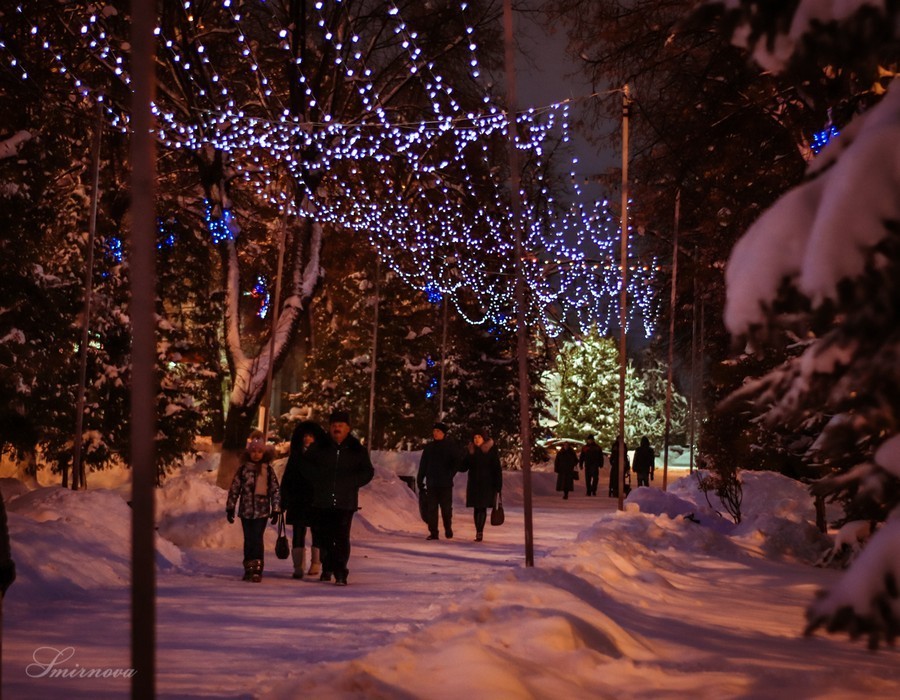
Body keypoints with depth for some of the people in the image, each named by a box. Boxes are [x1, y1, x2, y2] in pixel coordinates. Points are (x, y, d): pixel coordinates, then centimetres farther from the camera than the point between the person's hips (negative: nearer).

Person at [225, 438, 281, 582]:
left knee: (257, 539, -10)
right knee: (248, 540, 7)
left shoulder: (268, 470, 3)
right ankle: (248, 569, 14)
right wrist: (230, 508, 5)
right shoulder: (243, 469, 5)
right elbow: (234, 489, 6)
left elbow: (275, 490, 4)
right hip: (246, 510, 2)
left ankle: (257, 570, -9)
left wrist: (276, 510, 0)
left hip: (262, 511, -2)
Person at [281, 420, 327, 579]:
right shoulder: (296, 456, 8)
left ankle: (315, 564, 15)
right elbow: (286, 480, 8)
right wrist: (284, 500, 2)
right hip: (298, 502, 2)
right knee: (298, 533, -1)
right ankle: (298, 567, -1)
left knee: (317, 531, 5)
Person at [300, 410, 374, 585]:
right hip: (322, 501, 2)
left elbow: (368, 471, 9)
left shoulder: (357, 450, 5)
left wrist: (351, 483, -5)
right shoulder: (318, 447, 7)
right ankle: (327, 568, 25)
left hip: (346, 502, -2)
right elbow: (305, 466, 12)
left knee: (342, 537, -11)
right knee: (325, 537, 9)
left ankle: (340, 572, -10)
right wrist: (318, 479, -4)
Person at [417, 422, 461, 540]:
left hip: (445, 484, -3)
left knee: (446, 508, 3)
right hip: (431, 483, 3)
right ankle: (433, 532, 3)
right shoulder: (429, 447, 10)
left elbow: (456, 463, -1)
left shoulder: (451, 446, 0)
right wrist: (420, 481, 8)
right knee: (431, 508, 0)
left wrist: (450, 475, -12)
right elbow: (423, 466, 13)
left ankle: (448, 530, 19)